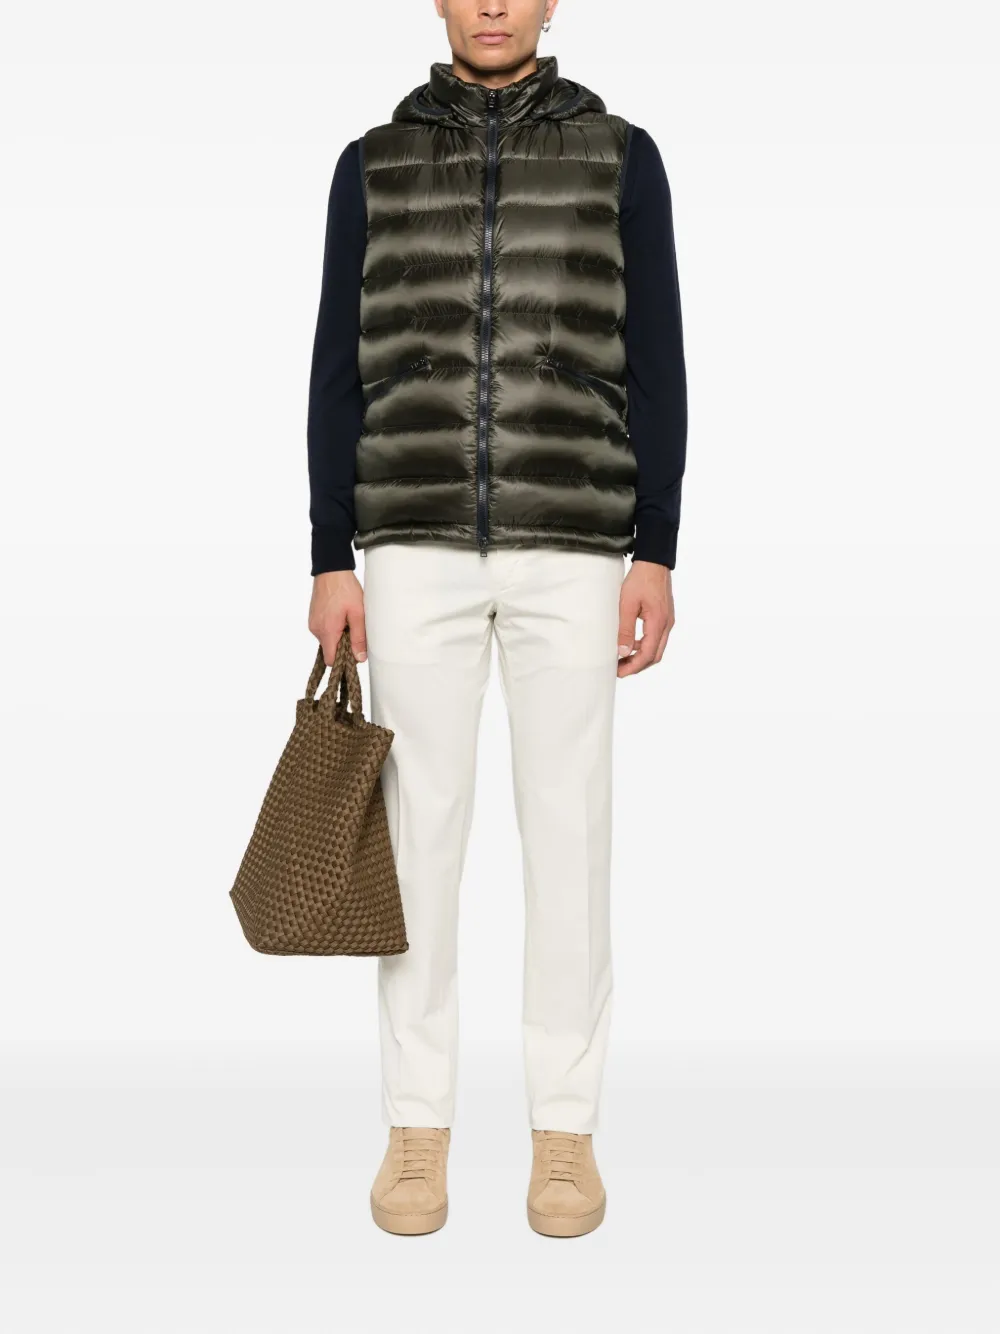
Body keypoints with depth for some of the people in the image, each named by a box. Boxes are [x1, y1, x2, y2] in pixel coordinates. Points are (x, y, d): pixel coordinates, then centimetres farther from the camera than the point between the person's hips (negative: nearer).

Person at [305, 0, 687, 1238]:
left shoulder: (621, 156, 7)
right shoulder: (373, 164, 9)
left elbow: (652, 367, 3)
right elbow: (340, 375, 6)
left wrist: (655, 554, -4)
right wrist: (332, 560, -1)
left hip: (569, 549, 0)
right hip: (416, 549, 1)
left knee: (567, 830, 1)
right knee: (420, 830, 2)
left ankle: (564, 1126, 14)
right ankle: (417, 1124, 15)